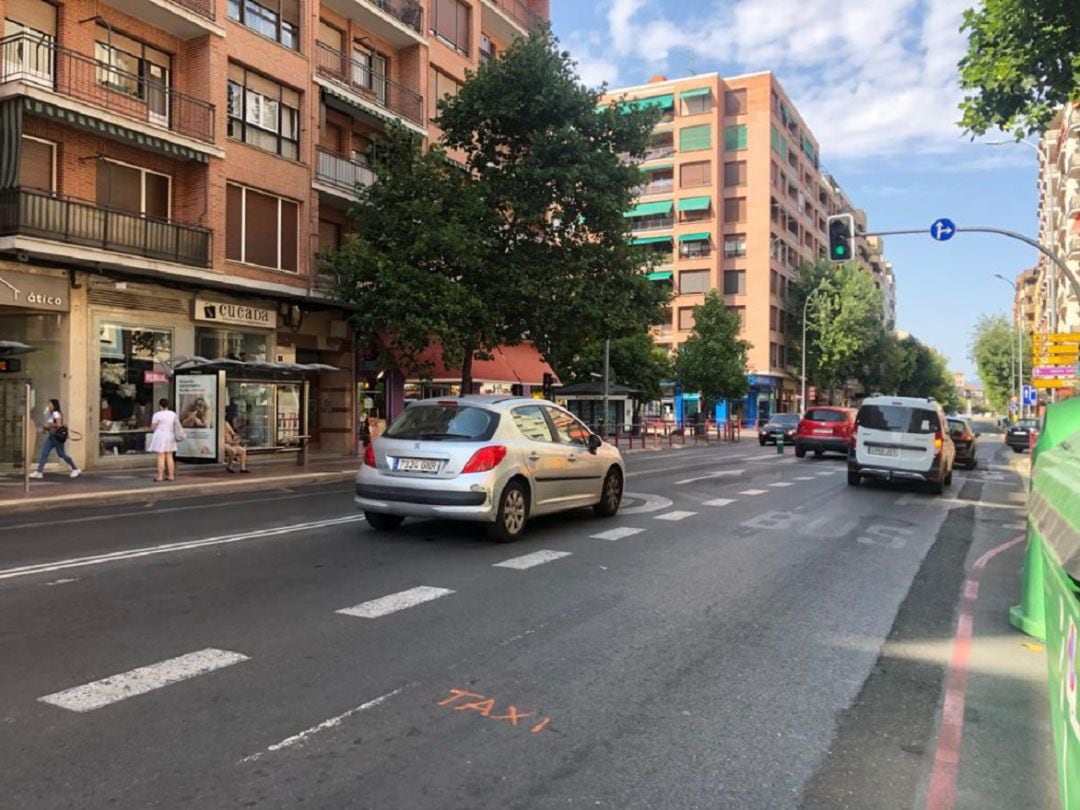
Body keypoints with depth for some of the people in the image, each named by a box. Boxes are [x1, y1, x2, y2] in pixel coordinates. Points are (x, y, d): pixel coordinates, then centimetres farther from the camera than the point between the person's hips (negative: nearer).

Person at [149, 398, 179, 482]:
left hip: (160, 436, -6)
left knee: (161, 457, -5)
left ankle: (160, 476, -5)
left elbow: (153, 427, -7)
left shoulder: (157, 415, -10)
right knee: (169, 457, 9)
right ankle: (171, 476, 10)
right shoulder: (173, 414, 8)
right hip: (170, 437, 6)